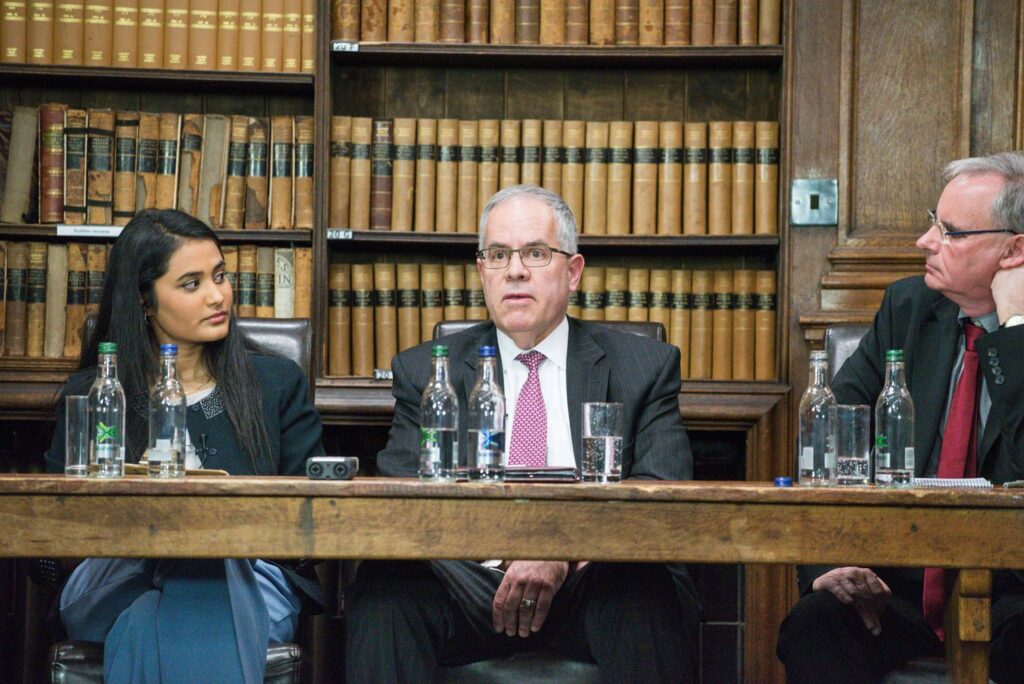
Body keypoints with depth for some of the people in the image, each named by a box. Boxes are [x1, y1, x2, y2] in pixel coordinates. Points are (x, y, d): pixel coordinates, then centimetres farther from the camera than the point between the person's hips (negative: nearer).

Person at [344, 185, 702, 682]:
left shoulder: (646, 367, 13)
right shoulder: (424, 372, 16)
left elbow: (664, 492, -1)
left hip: (589, 583, 0)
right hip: (471, 583, 1)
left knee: (643, 589, -35)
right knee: (385, 587, -30)